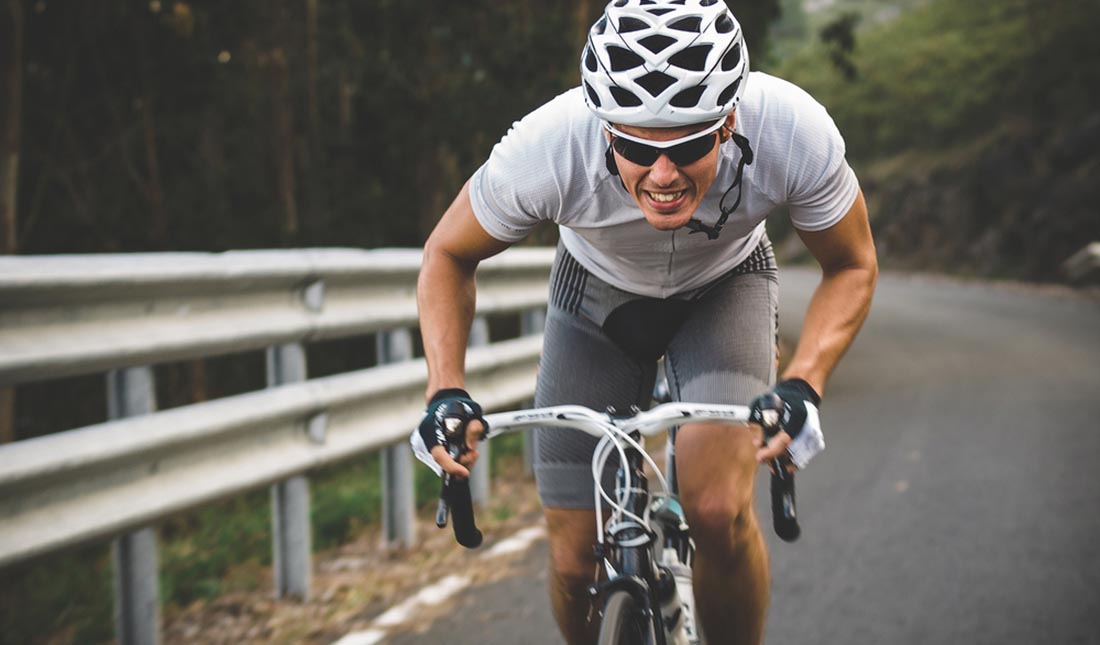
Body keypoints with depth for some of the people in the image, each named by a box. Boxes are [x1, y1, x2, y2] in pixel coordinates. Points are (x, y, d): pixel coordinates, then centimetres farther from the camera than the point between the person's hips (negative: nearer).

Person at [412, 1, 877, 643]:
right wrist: (446, 392, -30)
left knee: (717, 512, -25)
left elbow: (852, 266, -16)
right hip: (598, 294, 1)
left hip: (726, 285, 0)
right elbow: (449, 254, -15)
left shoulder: (795, 131, -35)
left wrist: (802, 386, -34)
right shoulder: (546, 149, -36)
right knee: (576, 561, -5)